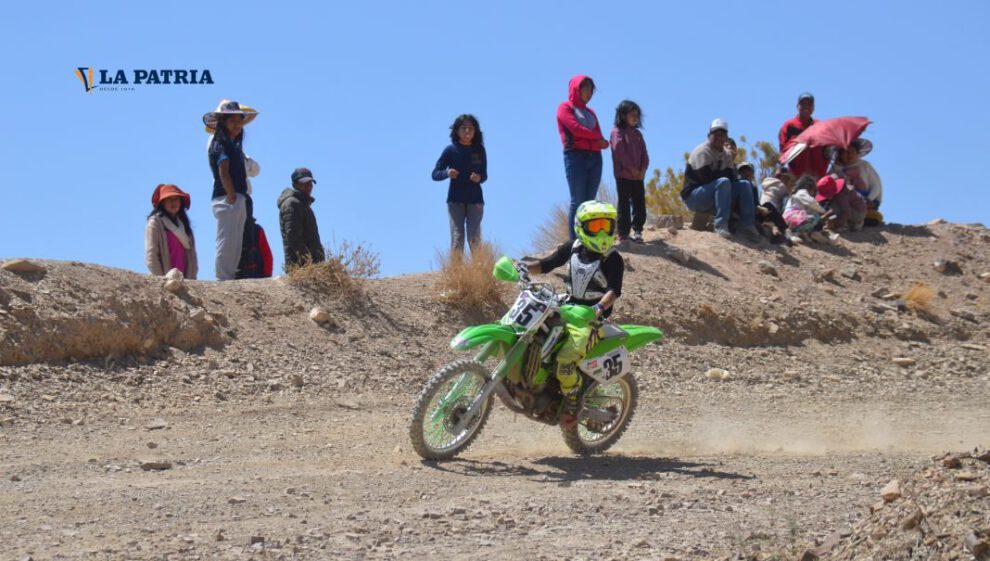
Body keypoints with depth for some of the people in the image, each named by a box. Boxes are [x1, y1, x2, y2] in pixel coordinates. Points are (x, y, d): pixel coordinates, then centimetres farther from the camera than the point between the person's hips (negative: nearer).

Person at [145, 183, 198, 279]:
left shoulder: (184, 224, 21)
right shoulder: (155, 223, 3)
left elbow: (192, 254, 16)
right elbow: (150, 256, -5)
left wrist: (191, 279, 3)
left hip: (184, 280, 5)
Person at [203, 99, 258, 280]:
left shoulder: (233, 142, 20)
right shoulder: (221, 143, -6)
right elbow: (223, 172, -17)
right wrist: (232, 197, -19)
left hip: (238, 200, 10)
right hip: (227, 199, -10)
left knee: (235, 246, 9)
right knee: (226, 244, -12)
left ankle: (230, 280, 9)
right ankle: (223, 281, -14)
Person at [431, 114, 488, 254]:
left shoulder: (479, 150, 2)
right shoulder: (451, 150, -2)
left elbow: (484, 175, 11)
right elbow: (435, 174, 1)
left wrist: (479, 178, -13)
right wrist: (447, 173, -20)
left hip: (475, 199, 1)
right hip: (455, 199, -1)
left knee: (474, 238, -4)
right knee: (457, 237, -5)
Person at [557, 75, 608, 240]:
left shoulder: (590, 112, 23)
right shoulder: (565, 108, 6)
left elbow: (602, 142, 12)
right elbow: (576, 128, -11)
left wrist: (602, 142, -11)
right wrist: (597, 137, 1)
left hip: (595, 158, 6)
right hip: (575, 156, -6)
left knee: (589, 202, 0)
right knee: (577, 201, -11)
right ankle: (575, 242, -13)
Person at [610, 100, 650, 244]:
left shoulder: (637, 134, 16)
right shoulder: (617, 132, -5)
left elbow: (644, 153, 11)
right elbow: (620, 153, -13)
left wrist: (643, 170, -5)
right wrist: (632, 170, -15)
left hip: (638, 176, 6)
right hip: (623, 175, -6)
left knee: (640, 204, 3)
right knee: (624, 205, -3)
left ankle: (637, 231, 10)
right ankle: (623, 234, 0)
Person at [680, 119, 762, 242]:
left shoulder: (726, 155, 13)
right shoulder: (703, 151, -13)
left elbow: (731, 177, 1)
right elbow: (706, 177, -23)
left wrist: (717, 174, -19)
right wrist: (723, 173, -6)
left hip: (712, 196, 8)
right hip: (693, 197, -8)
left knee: (744, 185, -5)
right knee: (723, 182, -34)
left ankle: (747, 226, -15)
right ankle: (721, 225, -38)